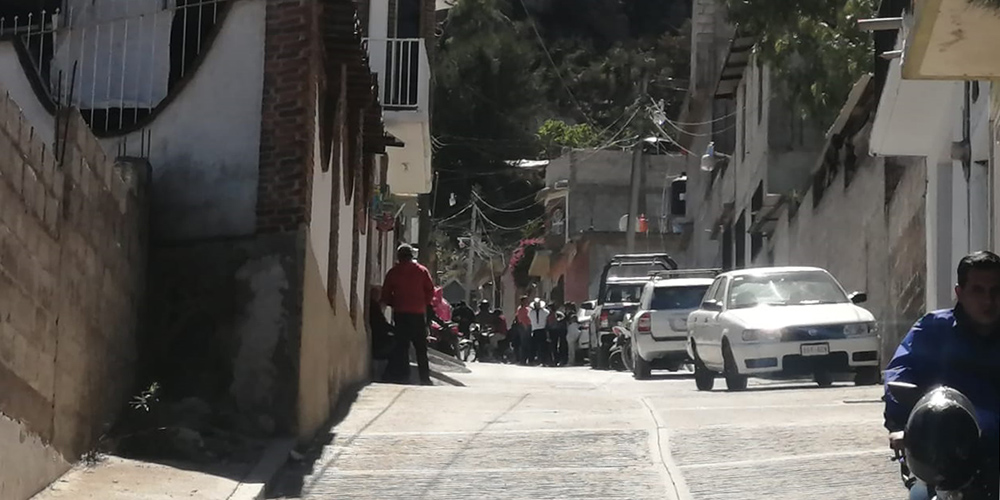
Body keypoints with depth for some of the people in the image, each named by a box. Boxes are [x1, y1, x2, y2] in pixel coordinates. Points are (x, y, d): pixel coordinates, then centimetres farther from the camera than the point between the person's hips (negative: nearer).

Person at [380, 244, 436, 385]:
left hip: (400, 314, 0)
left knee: (401, 345, 5)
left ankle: (402, 376, 1)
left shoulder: (393, 272, 1)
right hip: (418, 313, 0)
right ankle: (425, 377, 5)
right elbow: (430, 291, 0)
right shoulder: (422, 271, 1)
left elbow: (385, 295, 3)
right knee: (421, 347, 6)